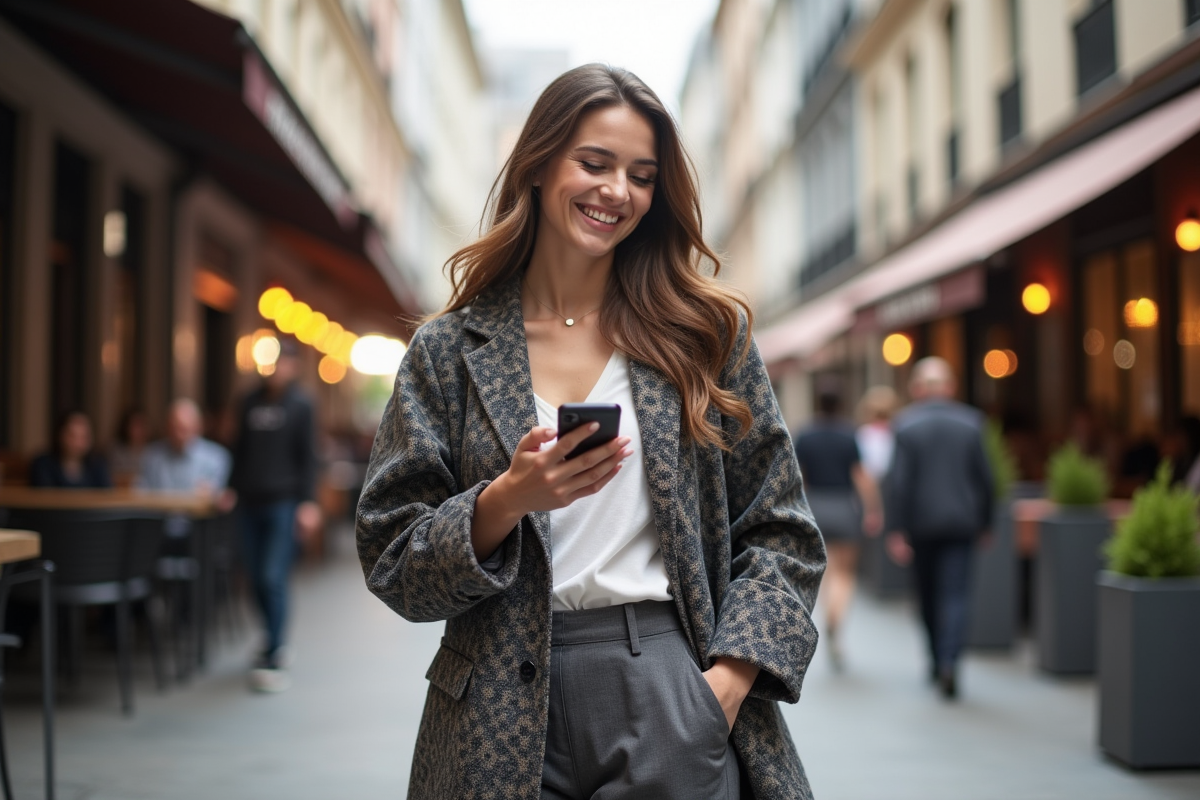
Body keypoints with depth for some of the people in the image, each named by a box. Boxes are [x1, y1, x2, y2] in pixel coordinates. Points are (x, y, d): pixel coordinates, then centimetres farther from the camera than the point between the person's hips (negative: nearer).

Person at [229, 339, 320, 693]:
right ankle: (276, 642, 26)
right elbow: (241, 450, 19)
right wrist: (232, 488, 13)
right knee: (257, 579, 9)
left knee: (274, 578, -11)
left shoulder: (300, 405, -1)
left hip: (283, 504, -5)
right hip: (251, 503, 5)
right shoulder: (252, 403, 14)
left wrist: (307, 503, -12)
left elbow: (307, 458, -5)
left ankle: (273, 660, -7)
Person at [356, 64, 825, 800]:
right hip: (506, 717, 0)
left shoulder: (708, 332, 5)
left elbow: (780, 535, 4)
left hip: (671, 692, 0)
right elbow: (391, 564, 1)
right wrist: (505, 502, -16)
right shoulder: (450, 350, 3)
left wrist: (725, 683, -9)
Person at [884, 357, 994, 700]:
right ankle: (949, 661, -18)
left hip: (921, 523, 0)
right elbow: (984, 476, 3)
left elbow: (898, 480, -10)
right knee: (955, 594, -2)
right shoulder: (970, 422, 0)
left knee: (928, 594, 15)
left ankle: (937, 660, 27)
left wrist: (896, 530, -8)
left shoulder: (905, 423, -5)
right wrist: (984, 521, 14)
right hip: (960, 521, 0)